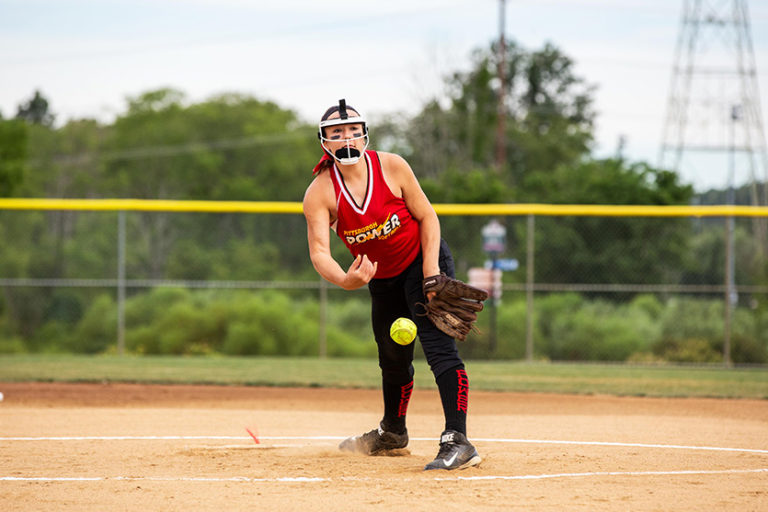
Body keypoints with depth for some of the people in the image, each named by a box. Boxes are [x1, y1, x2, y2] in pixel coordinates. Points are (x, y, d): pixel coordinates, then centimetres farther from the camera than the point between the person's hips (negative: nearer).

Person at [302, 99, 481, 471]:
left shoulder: (391, 167, -20)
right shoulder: (320, 192, -18)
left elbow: (427, 216, -11)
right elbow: (319, 250, -27)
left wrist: (431, 272, -20)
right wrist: (343, 280, -48)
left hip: (422, 261, -4)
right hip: (382, 279, 4)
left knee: (438, 345, -21)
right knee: (393, 359, 19)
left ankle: (457, 441, -29)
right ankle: (392, 433, 45)